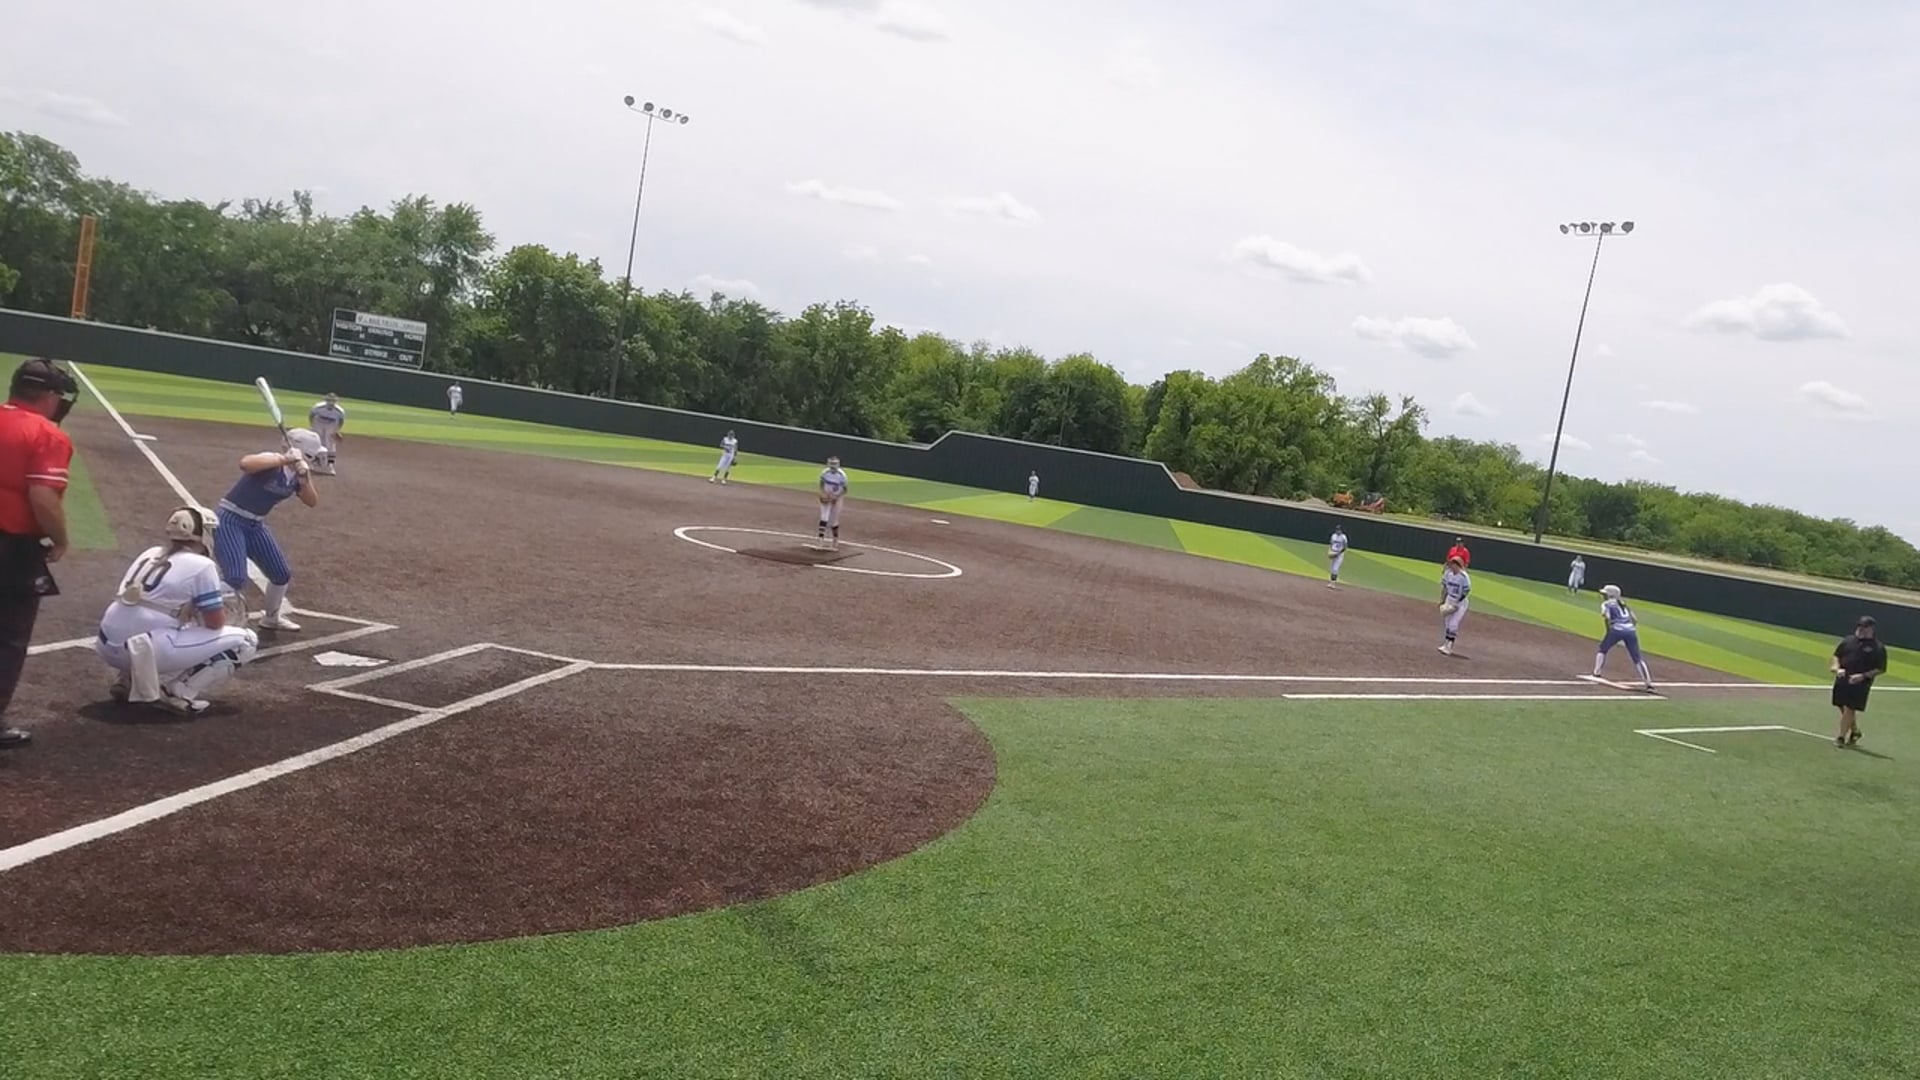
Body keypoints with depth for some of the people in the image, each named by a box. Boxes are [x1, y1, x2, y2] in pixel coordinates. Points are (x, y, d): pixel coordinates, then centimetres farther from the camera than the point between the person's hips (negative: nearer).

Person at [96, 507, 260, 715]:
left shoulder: (150, 553, 16)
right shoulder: (201, 565, -4)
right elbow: (215, 622, -1)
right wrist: (221, 607, 20)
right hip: (151, 650, -7)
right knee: (246, 640, 1)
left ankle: (129, 679, 17)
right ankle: (179, 693, -7)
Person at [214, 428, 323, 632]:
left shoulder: (295, 475, 1)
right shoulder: (272, 463, -24)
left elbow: (313, 502, -1)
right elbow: (245, 463, -45)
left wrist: (305, 478, -17)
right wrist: (284, 459, -43)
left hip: (255, 525, 9)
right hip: (230, 521, -9)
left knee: (282, 574, 16)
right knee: (235, 579, -22)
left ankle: (272, 618, 39)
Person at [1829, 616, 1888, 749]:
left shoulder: (1878, 648, -5)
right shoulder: (1847, 641, 7)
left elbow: (1881, 669, -4)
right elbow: (1837, 655, 17)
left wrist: (1864, 676, -16)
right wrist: (1837, 668, -2)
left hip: (1860, 683, -5)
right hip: (1842, 680, 5)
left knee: (1849, 709, -9)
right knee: (1845, 709, 15)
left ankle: (1841, 737, -2)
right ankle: (1854, 732, 37)